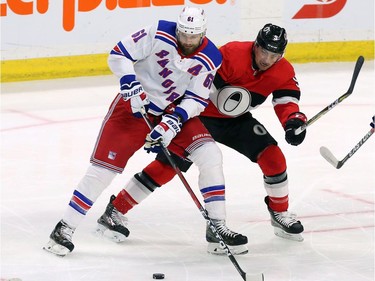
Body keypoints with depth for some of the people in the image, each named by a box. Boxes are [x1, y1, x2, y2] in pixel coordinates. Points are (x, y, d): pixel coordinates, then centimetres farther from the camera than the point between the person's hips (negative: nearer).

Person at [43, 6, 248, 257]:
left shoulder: (210, 58, -10)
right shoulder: (159, 34, -18)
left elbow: (197, 99, -8)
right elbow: (119, 55, -13)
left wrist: (175, 120, -24)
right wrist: (130, 85, -26)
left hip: (175, 111, 3)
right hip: (135, 104, -3)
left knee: (209, 155, -13)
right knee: (106, 165, -11)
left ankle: (217, 225, -3)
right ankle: (65, 228, -2)